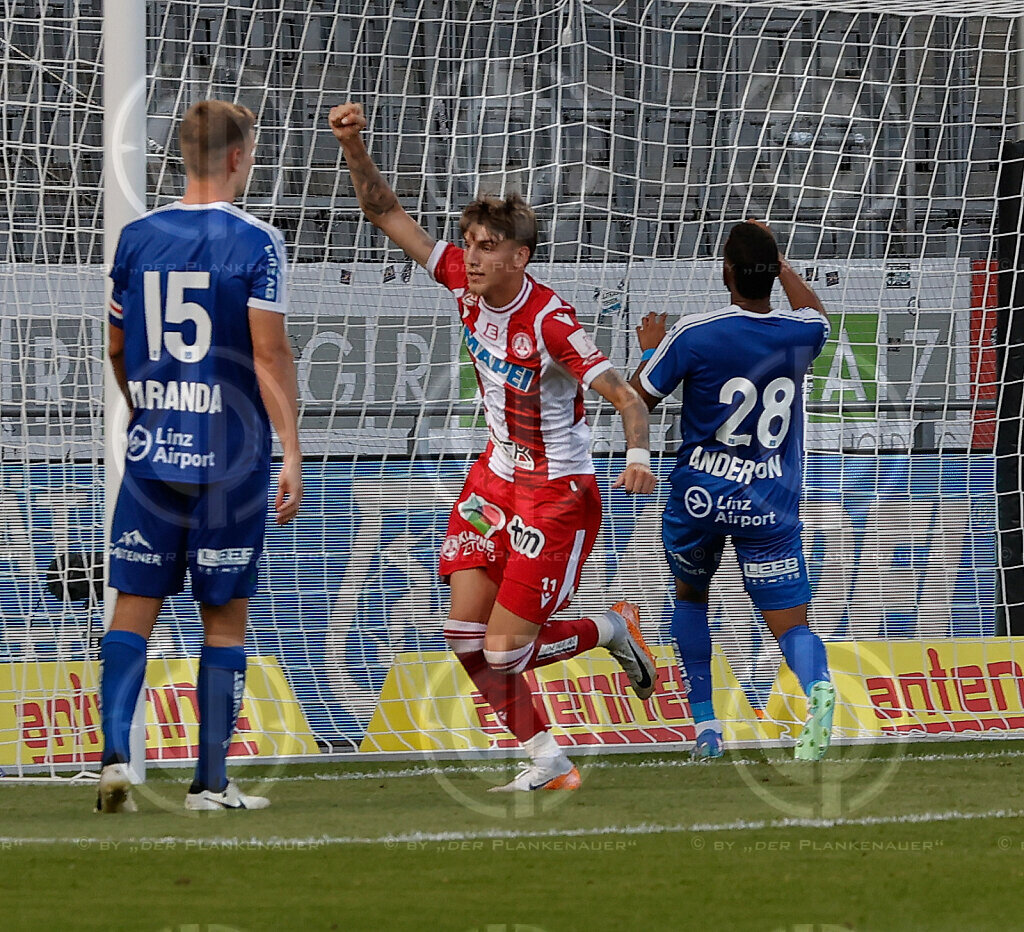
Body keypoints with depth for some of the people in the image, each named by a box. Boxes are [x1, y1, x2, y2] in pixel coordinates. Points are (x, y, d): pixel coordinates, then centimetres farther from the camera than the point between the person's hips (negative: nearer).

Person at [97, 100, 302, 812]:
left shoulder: (137, 237, 6)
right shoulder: (255, 243, -7)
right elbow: (269, 354, -12)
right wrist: (292, 454, -10)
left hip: (151, 451, 3)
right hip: (230, 459, -3)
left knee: (134, 608, 6)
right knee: (225, 617, 5)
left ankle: (115, 752, -11)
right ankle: (211, 781, 6)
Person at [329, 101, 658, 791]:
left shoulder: (550, 322, -26)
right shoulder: (463, 279, -7)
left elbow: (628, 398, -29)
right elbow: (386, 213, -1)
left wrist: (639, 455, -49)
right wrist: (354, 147, -16)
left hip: (558, 494, -7)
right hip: (497, 478, 7)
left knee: (503, 650, -9)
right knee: (467, 636, 1)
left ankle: (612, 629, 20)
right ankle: (547, 762, 16)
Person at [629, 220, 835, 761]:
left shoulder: (693, 335, -14)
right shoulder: (800, 335, -3)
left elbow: (637, 400, -1)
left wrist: (650, 348, 16)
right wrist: (779, 260, 34)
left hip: (700, 496, -1)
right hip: (771, 507, 1)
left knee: (689, 595, 26)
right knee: (791, 622, -1)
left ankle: (705, 723, 20)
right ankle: (816, 685, -36)